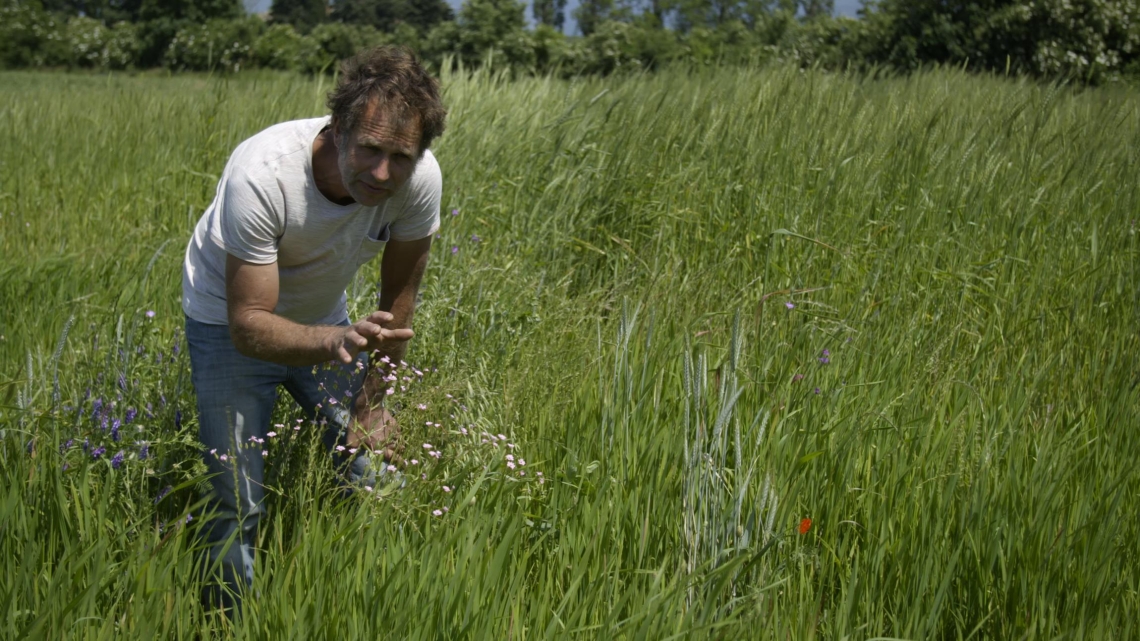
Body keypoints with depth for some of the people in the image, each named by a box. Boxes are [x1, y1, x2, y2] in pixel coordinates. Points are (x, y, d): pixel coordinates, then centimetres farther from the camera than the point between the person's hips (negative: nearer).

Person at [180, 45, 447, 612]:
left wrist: (374, 397, 0)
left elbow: (398, 295, -8)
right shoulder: (260, 174, -38)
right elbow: (249, 326, -34)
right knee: (239, 503, -7)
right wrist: (336, 341, -52)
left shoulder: (420, 179, -25)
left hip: (323, 314, 4)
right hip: (231, 321, -4)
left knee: (374, 472, 2)